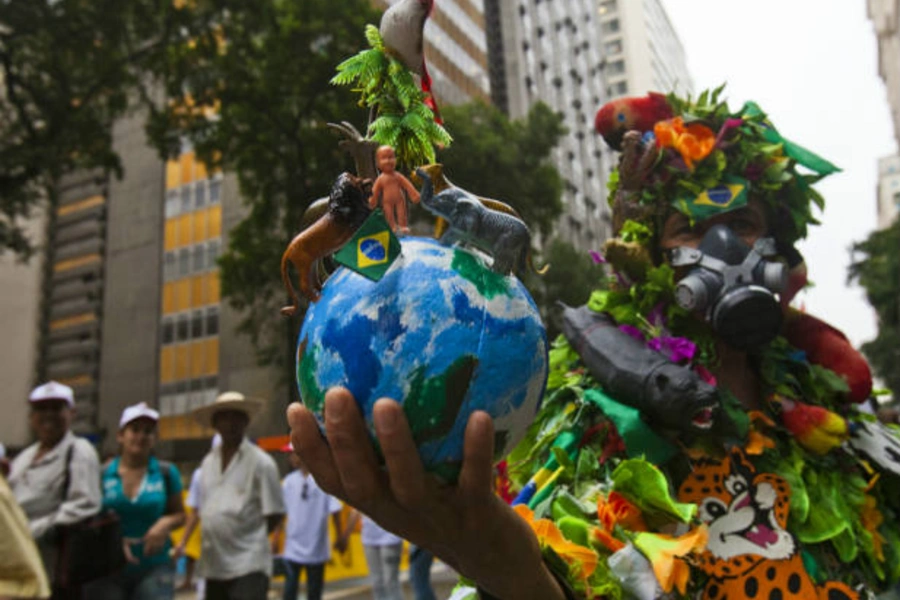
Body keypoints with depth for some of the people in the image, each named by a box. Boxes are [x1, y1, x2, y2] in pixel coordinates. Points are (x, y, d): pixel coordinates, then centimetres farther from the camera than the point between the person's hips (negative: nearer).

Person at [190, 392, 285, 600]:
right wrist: (214, 536, 5)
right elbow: (202, 510, 17)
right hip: (214, 566, 6)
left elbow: (274, 514, -6)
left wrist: (251, 538, -1)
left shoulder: (260, 462, -7)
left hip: (249, 566, -6)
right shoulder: (207, 462, 9)